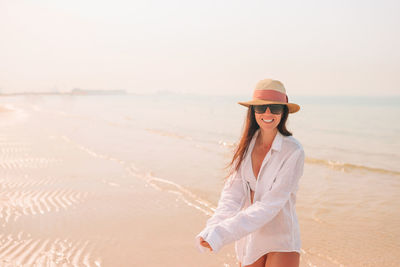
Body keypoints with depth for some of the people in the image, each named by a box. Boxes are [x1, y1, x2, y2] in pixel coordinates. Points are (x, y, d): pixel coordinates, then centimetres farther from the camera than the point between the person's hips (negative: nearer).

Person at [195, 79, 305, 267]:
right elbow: (232, 195, -9)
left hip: (281, 243, -4)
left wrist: (223, 234, -28)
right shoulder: (244, 146, -2)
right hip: (249, 239, 4)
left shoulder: (293, 151, -16)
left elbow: (271, 204, -21)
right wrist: (213, 229, -27)